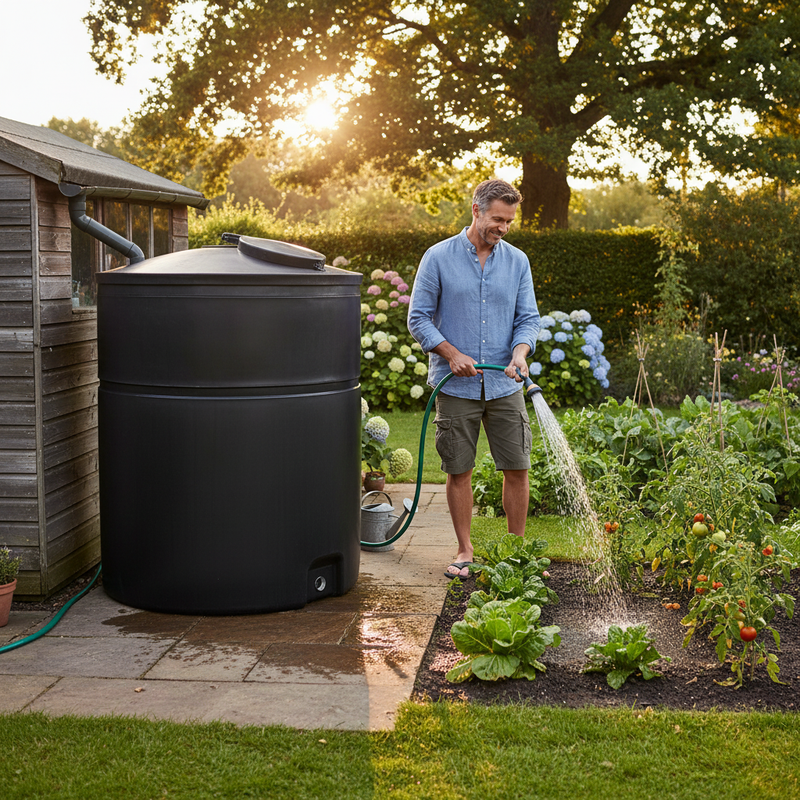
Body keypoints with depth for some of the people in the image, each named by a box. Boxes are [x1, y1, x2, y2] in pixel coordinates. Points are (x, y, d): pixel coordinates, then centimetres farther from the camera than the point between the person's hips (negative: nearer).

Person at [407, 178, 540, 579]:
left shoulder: (517, 261, 6)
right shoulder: (438, 258, -4)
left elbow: (528, 318, 6)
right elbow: (419, 318, -3)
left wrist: (519, 353, -14)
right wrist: (452, 354, -15)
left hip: (505, 385, 3)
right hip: (456, 386, -2)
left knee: (517, 469, 4)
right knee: (459, 471, 5)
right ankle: (465, 550, 18)